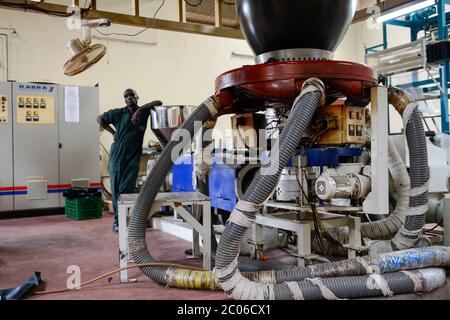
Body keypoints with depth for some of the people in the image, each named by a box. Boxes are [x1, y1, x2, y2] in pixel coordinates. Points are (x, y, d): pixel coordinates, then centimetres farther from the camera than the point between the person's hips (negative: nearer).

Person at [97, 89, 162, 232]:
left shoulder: (144, 112, 2)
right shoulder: (118, 113, 0)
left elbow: (159, 102, -7)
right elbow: (100, 119, 11)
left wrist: (140, 109, -15)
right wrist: (113, 132, 3)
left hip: (133, 157, 0)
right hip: (117, 156, 0)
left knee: (127, 189, -3)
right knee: (116, 188, 4)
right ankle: (117, 219, 16)